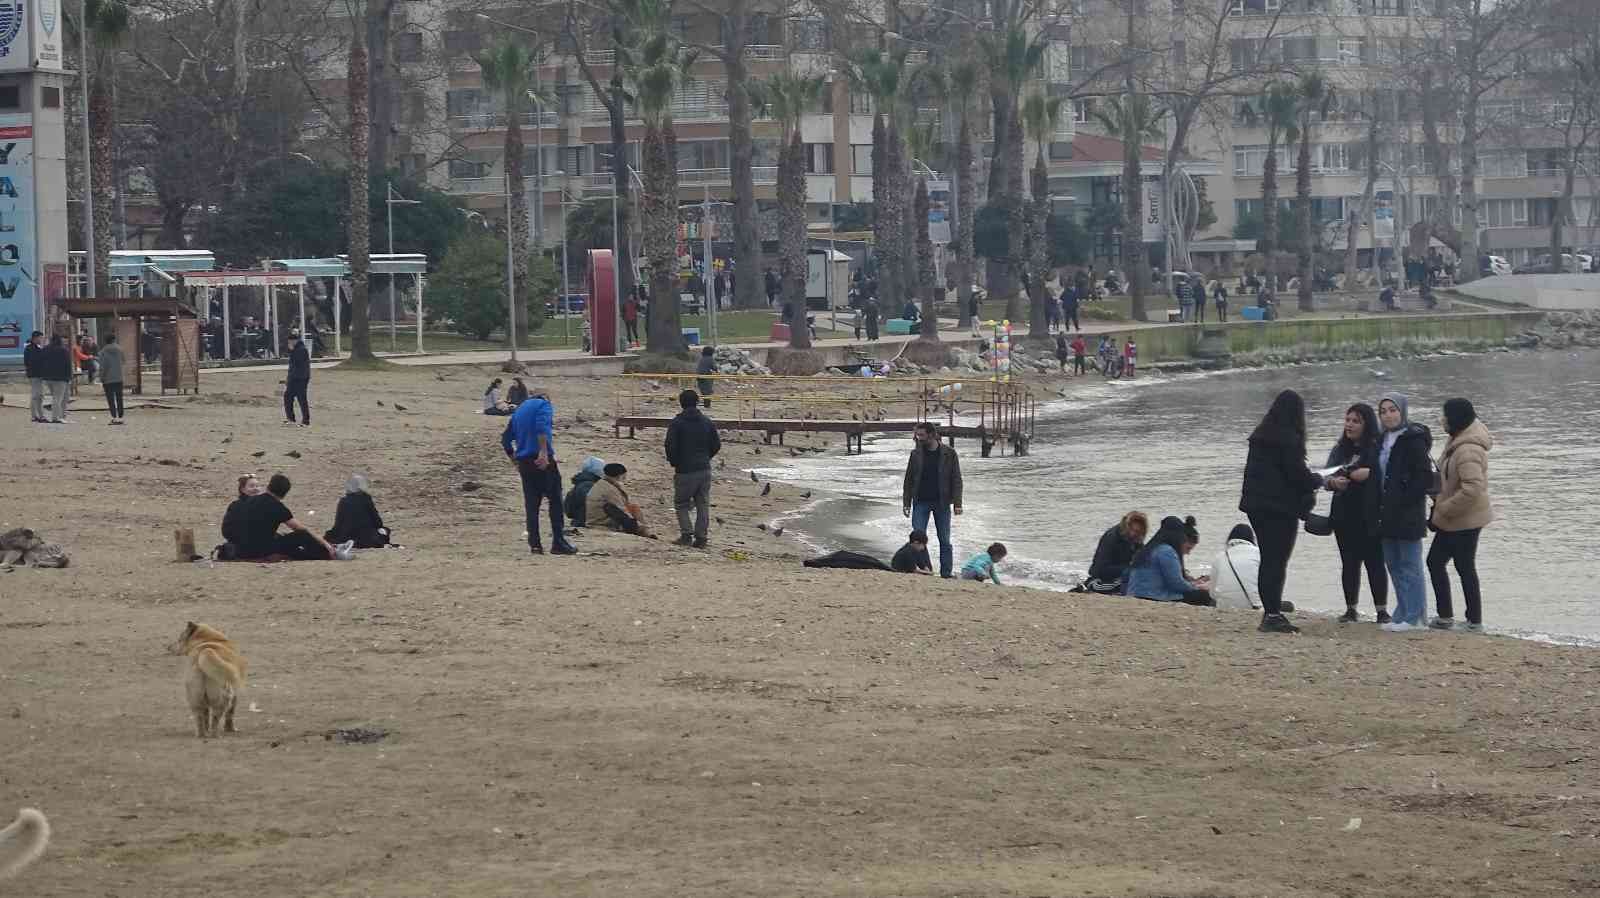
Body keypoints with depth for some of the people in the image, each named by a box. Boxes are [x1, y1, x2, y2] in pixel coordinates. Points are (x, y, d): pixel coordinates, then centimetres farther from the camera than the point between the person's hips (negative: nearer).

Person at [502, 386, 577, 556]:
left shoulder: (519, 410, 22)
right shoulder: (544, 405, 3)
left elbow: (505, 439, 22)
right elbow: (542, 427, -18)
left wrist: (514, 459, 30)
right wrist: (544, 451, -24)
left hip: (523, 462, 6)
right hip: (542, 459, -6)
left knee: (531, 502, 8)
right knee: (555, 499, -2)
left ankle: (534, 544, 4)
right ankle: (558, 542, -8)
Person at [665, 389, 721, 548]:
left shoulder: (676, 423, -7)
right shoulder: (707, 423, 6)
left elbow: (670, 446, -11)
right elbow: (716, 445, 9)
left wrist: (674, 463, 5)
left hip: (685, 471, -4)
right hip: (704, 470, 4)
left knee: (681, 504, 8)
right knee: (703, 505, 9)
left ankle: (687, 534, -8)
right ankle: (701, 537, 4)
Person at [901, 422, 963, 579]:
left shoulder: (949, 454, -2)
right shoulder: (916, 454, 4)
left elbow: (956, 480, 0)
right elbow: (908, 480, 8)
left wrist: (957, 503, -8)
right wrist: (906, 503, 2)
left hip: (941, 503, -1)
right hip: (921, 502, 1)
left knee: (945, 541, 4)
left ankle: (946, 573, 10)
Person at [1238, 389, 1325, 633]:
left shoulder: (1259, 436, 11)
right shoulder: (1289, 439, -14)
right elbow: (1298, 474, -15)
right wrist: (1317, 479, 7)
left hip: (1256, 504, 8)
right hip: (1282, 507, -8)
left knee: (1268, 560, 13)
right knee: (1277, 561, -5)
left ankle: (1271, 612, 16)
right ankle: (1273, 615, -8)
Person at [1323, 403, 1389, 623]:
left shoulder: (1377, 448, -5)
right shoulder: (1339, 450, 12)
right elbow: (1326, 477, 8)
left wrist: (1369, 473, -23)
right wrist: (1333, 482, -13)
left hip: (1370, 516, -5)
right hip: (1344, 516, 5)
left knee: (1374, 562, -4)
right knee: (1349, 563, 8)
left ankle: (1382, 610, 0)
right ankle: (1351, 609, 14)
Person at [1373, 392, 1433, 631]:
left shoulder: (1413, 439, -11)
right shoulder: (1384, 440, 14)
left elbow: (1424, 477, -16)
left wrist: (1403, 502, -18)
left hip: (1408, 514, -9)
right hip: (1388, 514, 9)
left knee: (1410, 565, -3)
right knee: (1393, 565, 12)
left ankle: (1414, 617, 1)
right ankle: (1403, 614, 19)